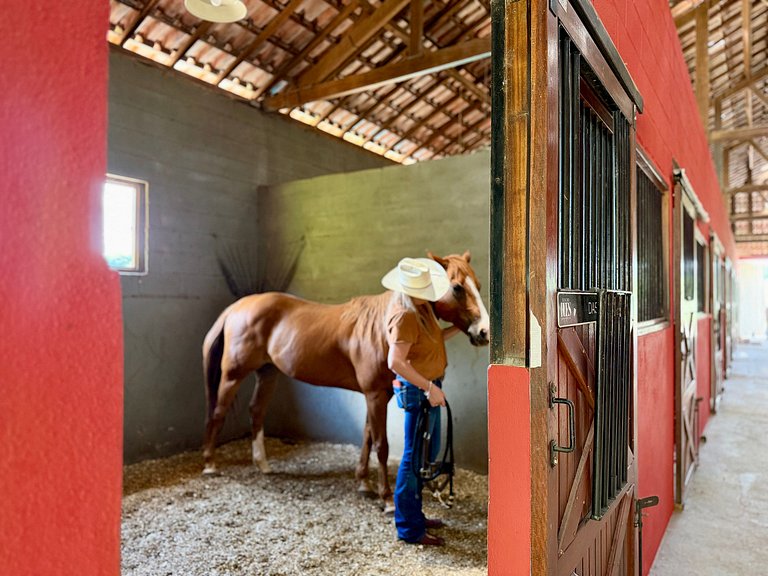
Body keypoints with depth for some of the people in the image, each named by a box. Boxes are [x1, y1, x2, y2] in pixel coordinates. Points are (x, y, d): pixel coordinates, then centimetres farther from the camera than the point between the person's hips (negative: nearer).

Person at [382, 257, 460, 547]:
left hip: (428, 386, 10)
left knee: (427, 453, 21)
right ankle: (409, 529, 17)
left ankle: (414, 514, 37)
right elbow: (396, 362, -32)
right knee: (415, 457, 2)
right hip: (418, 390, -10)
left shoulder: (420, 306, 6)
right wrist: (430, 387, -28)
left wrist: (458, 327, 7)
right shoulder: (404, 316, -25)